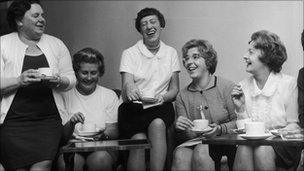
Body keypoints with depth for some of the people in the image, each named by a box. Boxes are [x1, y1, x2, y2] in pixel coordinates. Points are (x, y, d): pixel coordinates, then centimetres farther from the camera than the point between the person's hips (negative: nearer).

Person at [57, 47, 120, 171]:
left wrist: (104, 134, -19)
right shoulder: (65, 95, 8)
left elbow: (114, 131, 4)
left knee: (99, 159, -33)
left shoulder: (109, 95, 11)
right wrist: (71, 124, -18)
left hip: (102, 147, 1)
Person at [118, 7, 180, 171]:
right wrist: (130, 90, -34)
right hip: (133, 108, -1)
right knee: (139, 141, -30)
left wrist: (163, 98, -12)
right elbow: (126, 88, -9)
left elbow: (174, 89, 12)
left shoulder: (171, 53, 12)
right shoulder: (130, 54, 3)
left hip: (161, 108, 2)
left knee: (158, 124, -34)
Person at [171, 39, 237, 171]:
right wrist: (178, 127, -14)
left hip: (222, 142, -2)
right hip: (194, 142, 2)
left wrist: (220, 129, -20)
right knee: (180, 154, -31)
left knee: (201, 151, -33)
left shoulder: (227, 87, -2)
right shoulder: (182, 96, 10)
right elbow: (183, 136, 9)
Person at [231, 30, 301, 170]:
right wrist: (240, 108, -8)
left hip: (281, 144, -2)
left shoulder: (288, 83, -1)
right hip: (250, 140, 2)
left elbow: (293, 125, -2)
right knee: (243, 150, -32)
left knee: (263, 150, -34)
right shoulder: (243, 86, 8)